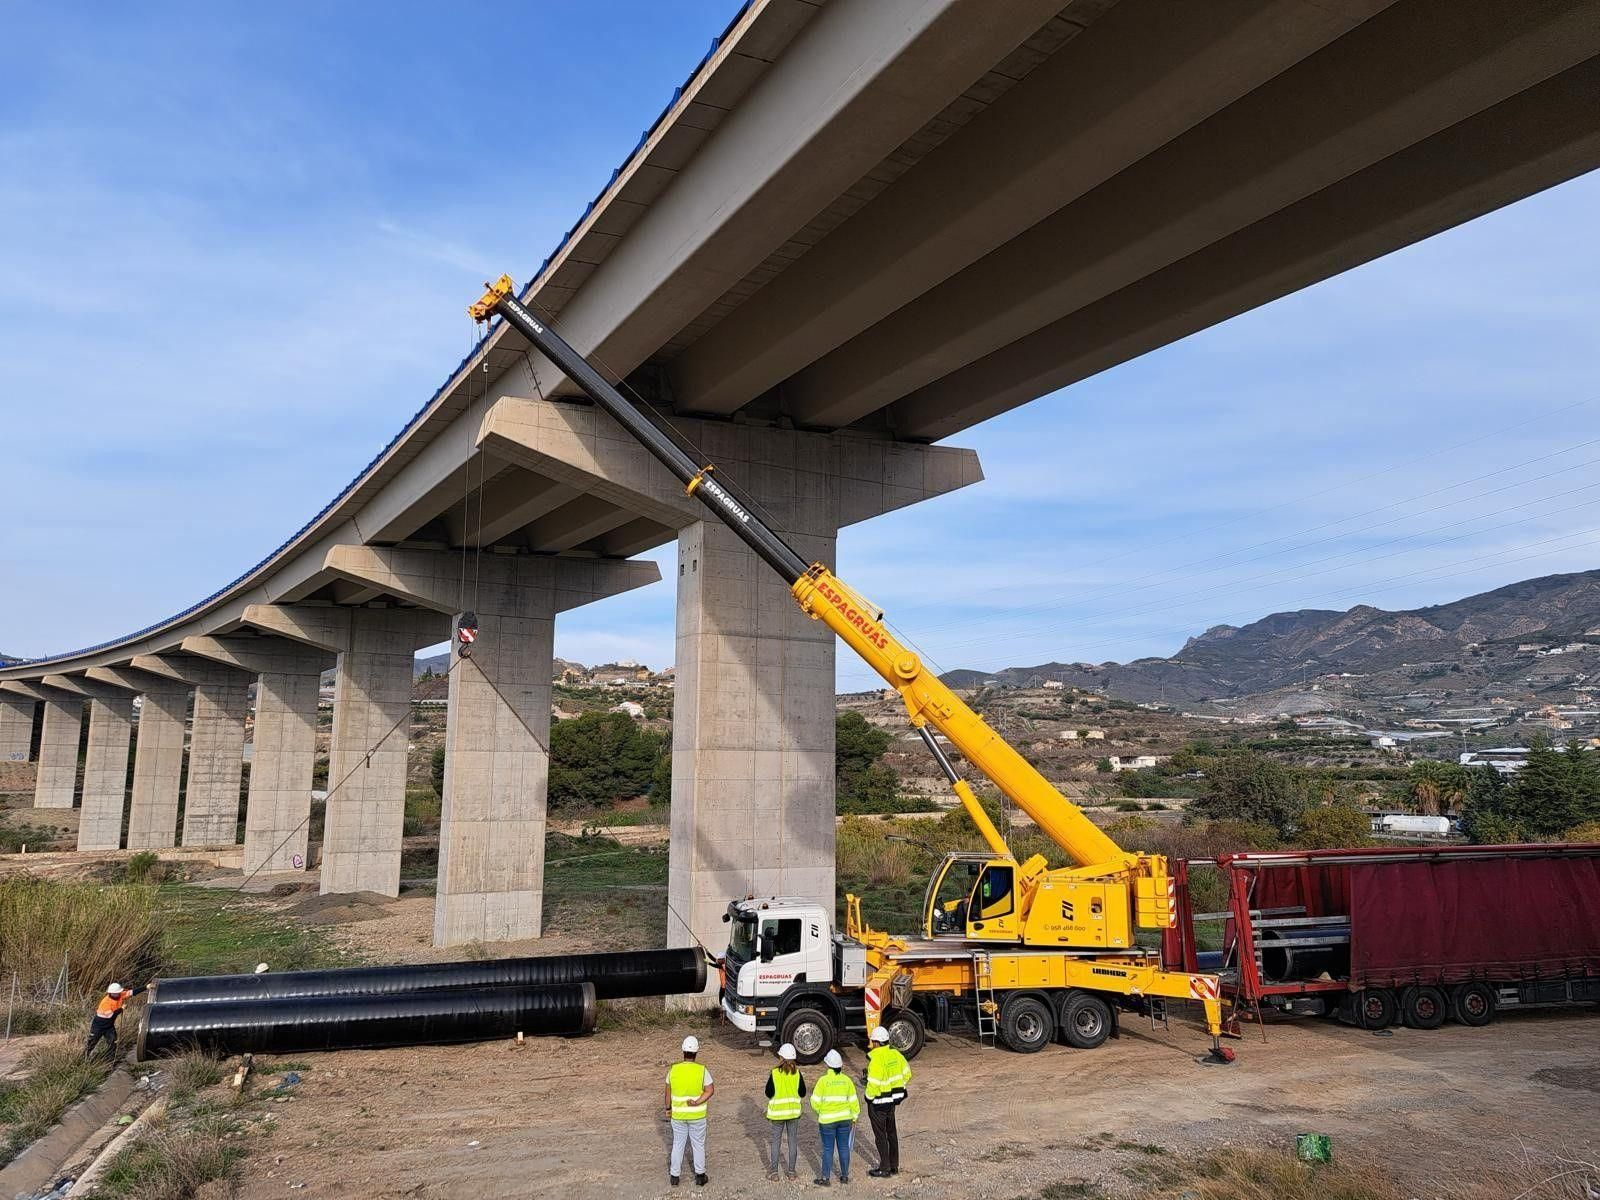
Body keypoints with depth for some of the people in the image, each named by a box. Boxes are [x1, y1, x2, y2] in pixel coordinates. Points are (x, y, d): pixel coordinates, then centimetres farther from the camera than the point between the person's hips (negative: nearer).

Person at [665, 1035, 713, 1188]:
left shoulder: (674, 1070, -10)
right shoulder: (702, 1070, -16)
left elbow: (668, 1092, 0)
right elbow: (710, 1090, -19)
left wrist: (668, 1109, 12)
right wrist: (697, 1103, -20)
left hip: (678, 1115, 1)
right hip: (697, 1115, -1)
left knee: (678, 1144, 16)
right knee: (698, 1145, 15)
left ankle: (674, 1176, 24)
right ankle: (700, 1175, 23)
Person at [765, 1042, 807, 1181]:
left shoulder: (775, 1073, -14)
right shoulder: (797, 1073, -8)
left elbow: (769, 1093, -10)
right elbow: (802, 1093, -2)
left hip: (778, 1111, -2)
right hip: (794, 1111, 2)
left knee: (776, 1140, 11)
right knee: (793, 1141, 12)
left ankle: (774, 1171, 14)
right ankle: (791, 1171, 17)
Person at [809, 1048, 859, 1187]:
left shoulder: (823, 1080, -12)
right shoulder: (847, 1080, -3)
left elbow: (815, 1102, -9)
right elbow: (853, 1101, 2)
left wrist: (819, 1111, 11)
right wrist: (854, 1118, 13)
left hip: (827, 1120, -3)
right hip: (844, 1118, 3)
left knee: (828, 1149, 4)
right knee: (844, 1147, 12)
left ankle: (824, 1178, 10)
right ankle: (845, 1176, 21)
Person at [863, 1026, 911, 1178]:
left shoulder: (876, 1060, -26)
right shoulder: (895, 1054, -2)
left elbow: (873, 1084, -25)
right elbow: (907, 1073, 8)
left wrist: (869, 1097, -7)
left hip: (878, 1102, -8)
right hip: (893, 1099, 8)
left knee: (880, 1135, 6)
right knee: (891, 1132, 19)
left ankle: (884, 1169, 15)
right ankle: (894, 1166, 29)